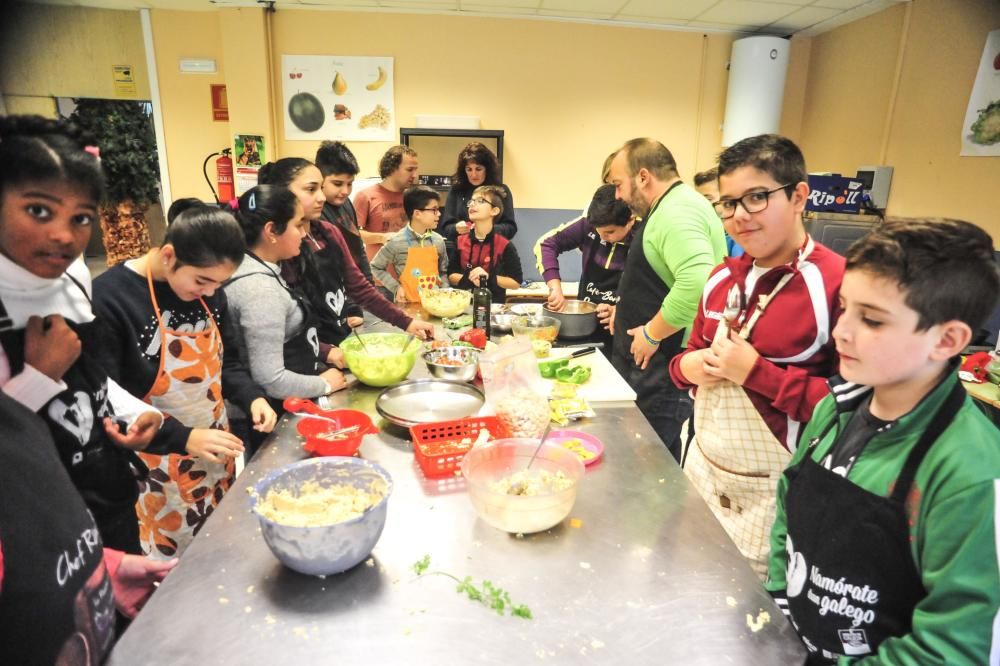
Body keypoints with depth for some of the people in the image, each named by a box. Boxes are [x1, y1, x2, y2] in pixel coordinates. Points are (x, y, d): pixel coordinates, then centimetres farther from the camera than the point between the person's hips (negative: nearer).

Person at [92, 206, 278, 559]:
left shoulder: (208, 289, -2)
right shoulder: (107, 300, -21)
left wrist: (251, 397, -10)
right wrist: (182, 438, -27)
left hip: (215, 455, 6)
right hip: (158, 471, -5)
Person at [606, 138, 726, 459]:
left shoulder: (677, 212, -19)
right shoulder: (667, 208, 17)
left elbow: (697, 283, -34)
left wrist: (652, 334, -23)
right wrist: (627, 309, 15)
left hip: (668, 366, -11)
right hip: (650, 361, 11)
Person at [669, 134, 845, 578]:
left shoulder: (837, 283, -18)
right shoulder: (722, 278, 5)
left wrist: (755, 371, -23)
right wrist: (688, 366, -5)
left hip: (771, 494, -6)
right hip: (702, 468, 7)